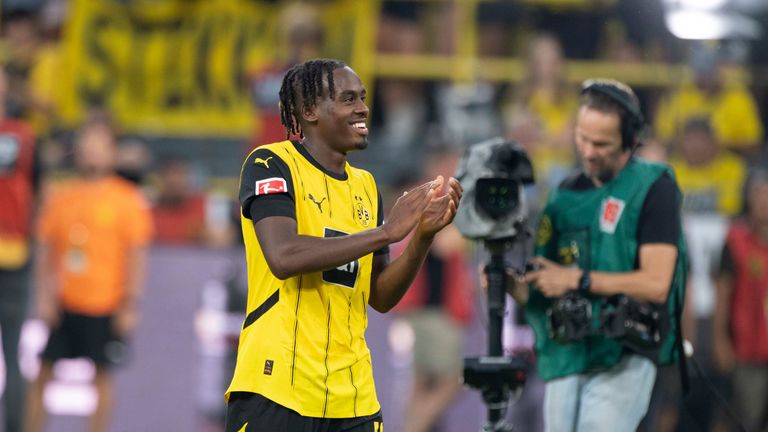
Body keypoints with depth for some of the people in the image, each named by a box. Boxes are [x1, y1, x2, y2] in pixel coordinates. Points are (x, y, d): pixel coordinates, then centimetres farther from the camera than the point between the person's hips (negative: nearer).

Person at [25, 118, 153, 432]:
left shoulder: (128, 200, -3)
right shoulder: (60, 197, 7)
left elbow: (137, 255, -3)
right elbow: (47, 250, 9)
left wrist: (130, 306, -8)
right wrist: (44, 297, 1)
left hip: (105, 305, -3)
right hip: (63, 304, 3)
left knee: (102, 374, 1)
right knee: (44, 372, 3)